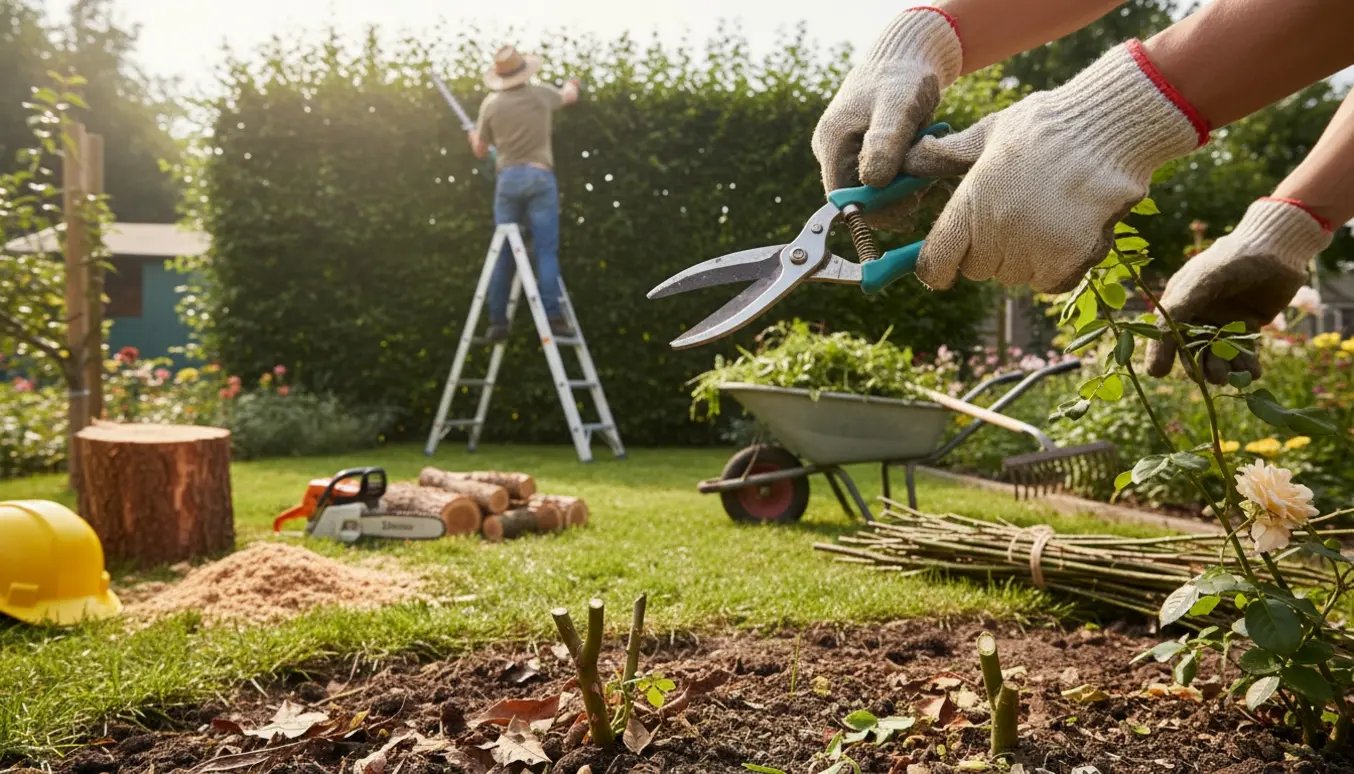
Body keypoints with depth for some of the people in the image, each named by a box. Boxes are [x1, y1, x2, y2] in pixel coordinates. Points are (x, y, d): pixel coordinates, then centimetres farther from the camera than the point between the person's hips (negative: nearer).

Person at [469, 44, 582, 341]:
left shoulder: (491, 104, 5)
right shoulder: (541, 95, 5)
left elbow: (480, 151, 14)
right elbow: (570, 96, 28)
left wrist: (473, 135, 38)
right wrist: (571, 84, 53)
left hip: (508, 178, 1)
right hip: (540, 176, -1)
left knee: (504, 252, 5)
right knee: (546, 250, -4)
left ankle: (497, 321, 5)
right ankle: (552, 316, -12)